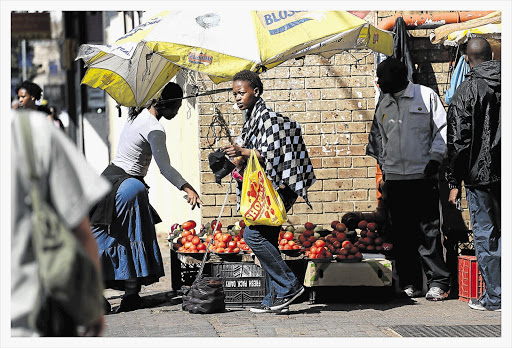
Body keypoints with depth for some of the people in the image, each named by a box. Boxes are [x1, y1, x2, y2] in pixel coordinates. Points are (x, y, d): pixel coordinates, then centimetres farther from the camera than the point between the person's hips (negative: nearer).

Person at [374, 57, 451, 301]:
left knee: (428, 230, -7)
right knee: (401, 234, 4)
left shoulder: (426, 96, 1)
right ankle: (410, 283, 10)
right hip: (394, 178, 5)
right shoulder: (384, 107, 16)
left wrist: (435, 158, -10)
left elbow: (442, 130, 0)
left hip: (423, 175, -5)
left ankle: (438, 282, -2)